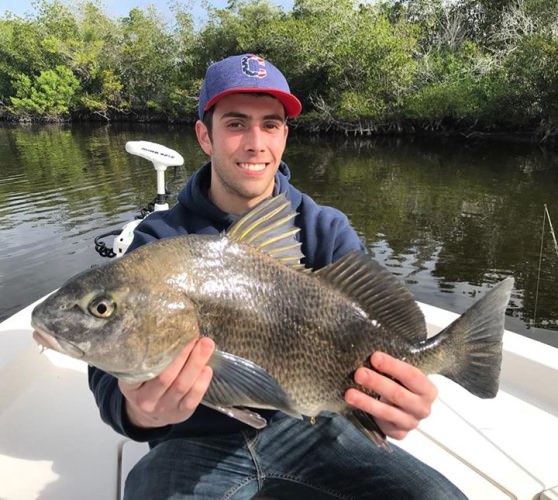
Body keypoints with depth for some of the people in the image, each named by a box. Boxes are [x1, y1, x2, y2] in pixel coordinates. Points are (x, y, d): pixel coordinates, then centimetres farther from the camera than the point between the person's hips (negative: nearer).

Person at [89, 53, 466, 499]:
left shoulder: (327, 231, -5)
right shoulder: (160, 240, -8)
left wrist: (392, 400, -35)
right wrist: (138, 410, -38)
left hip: (303, 423, 2)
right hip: (199, 439, 0)